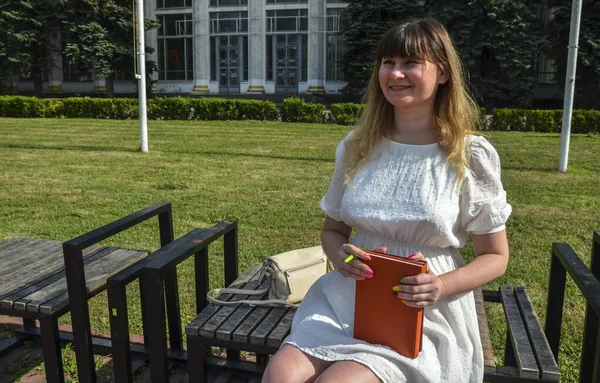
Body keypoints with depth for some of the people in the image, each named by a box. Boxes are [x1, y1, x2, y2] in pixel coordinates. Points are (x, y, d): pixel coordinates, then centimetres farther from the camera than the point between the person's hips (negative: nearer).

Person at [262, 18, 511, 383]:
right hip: (346, 298, 3)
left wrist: (442, 286, -18)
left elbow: (495, 256, 1)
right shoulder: (357, 146, 4)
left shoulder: (470, 155, -6)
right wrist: (341, 256, -11)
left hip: (425, 314, -2)